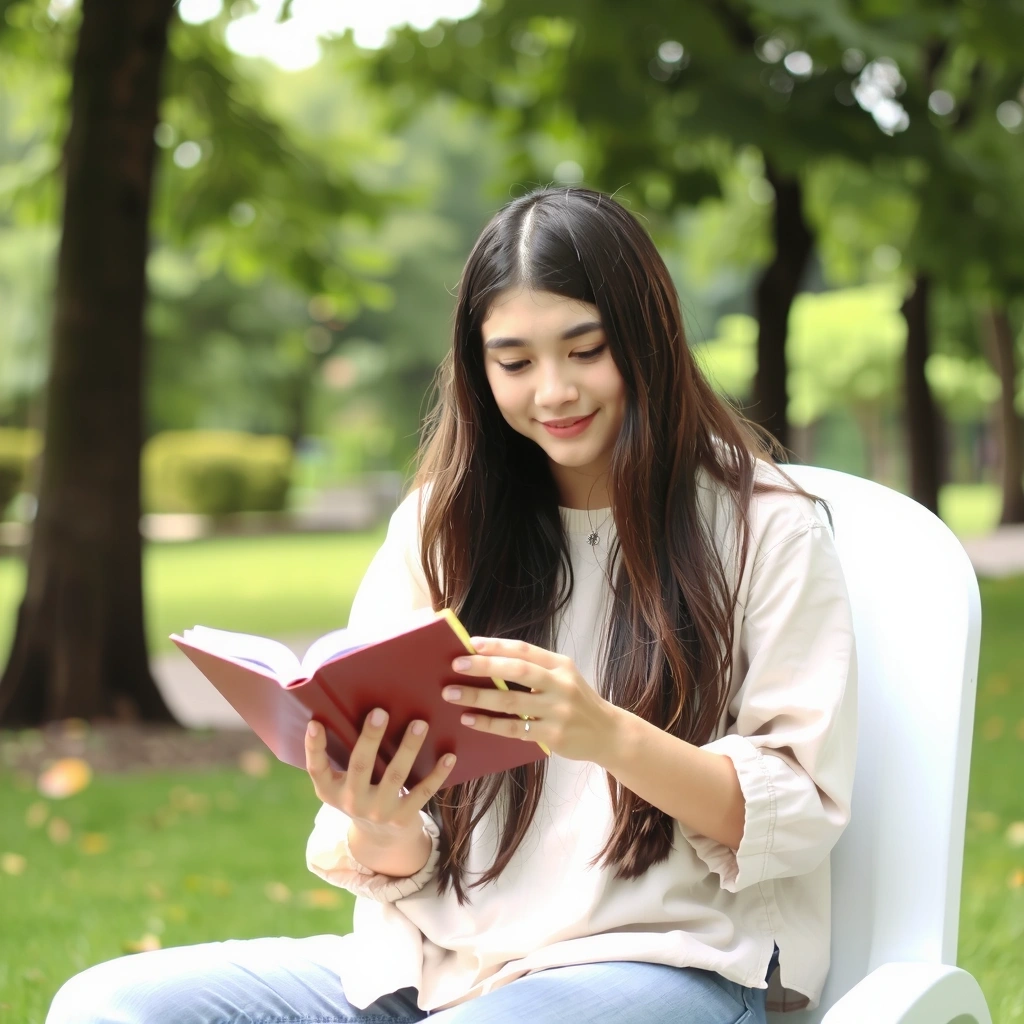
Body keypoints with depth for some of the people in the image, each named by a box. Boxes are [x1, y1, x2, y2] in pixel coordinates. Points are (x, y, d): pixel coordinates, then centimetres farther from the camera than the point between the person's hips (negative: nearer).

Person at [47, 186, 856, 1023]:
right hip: (440, 956, 5)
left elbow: (801, 812, -6)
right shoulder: (440, 526, 11)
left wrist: (611, 736, -23)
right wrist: (378, 838, -17)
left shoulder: (765, 528, 0)